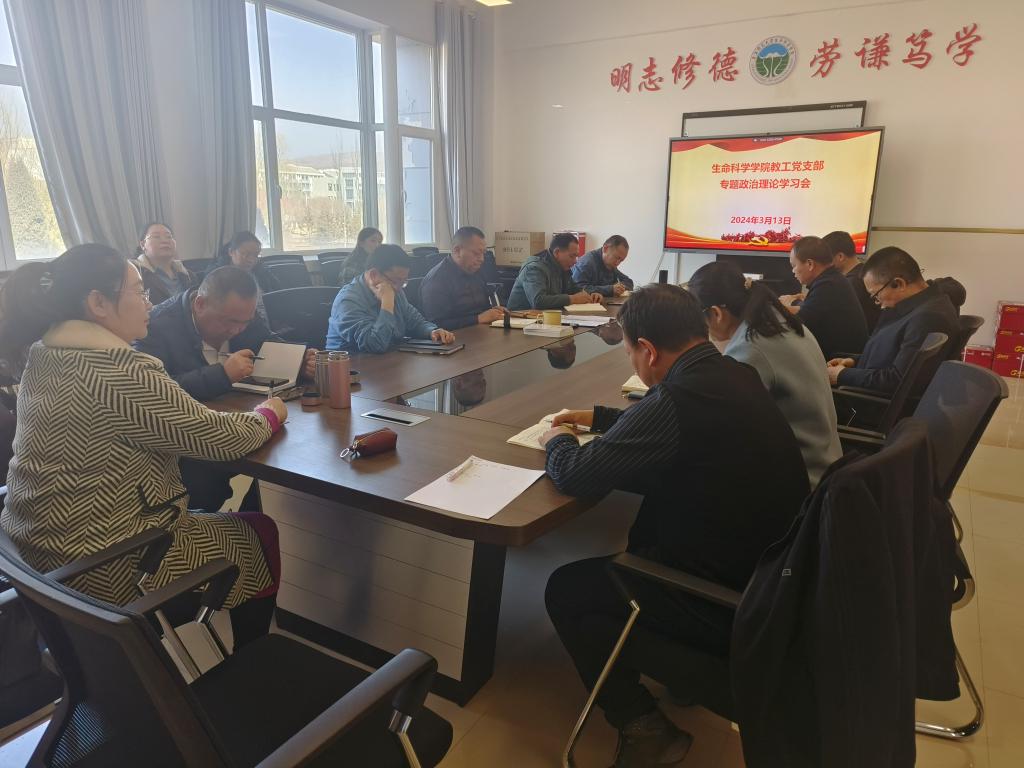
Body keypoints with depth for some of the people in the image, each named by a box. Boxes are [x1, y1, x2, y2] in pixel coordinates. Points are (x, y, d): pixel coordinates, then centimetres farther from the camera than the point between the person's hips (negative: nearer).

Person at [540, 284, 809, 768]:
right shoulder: (734, 376, 0)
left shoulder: (678, 400, -28)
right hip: (775, 572, 9)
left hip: (730, 603, -9)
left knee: (566, 590, 4)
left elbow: (574, 475, -19)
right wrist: (600, 417, 24)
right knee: (640, 537, 29)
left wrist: (558, 441, 2)